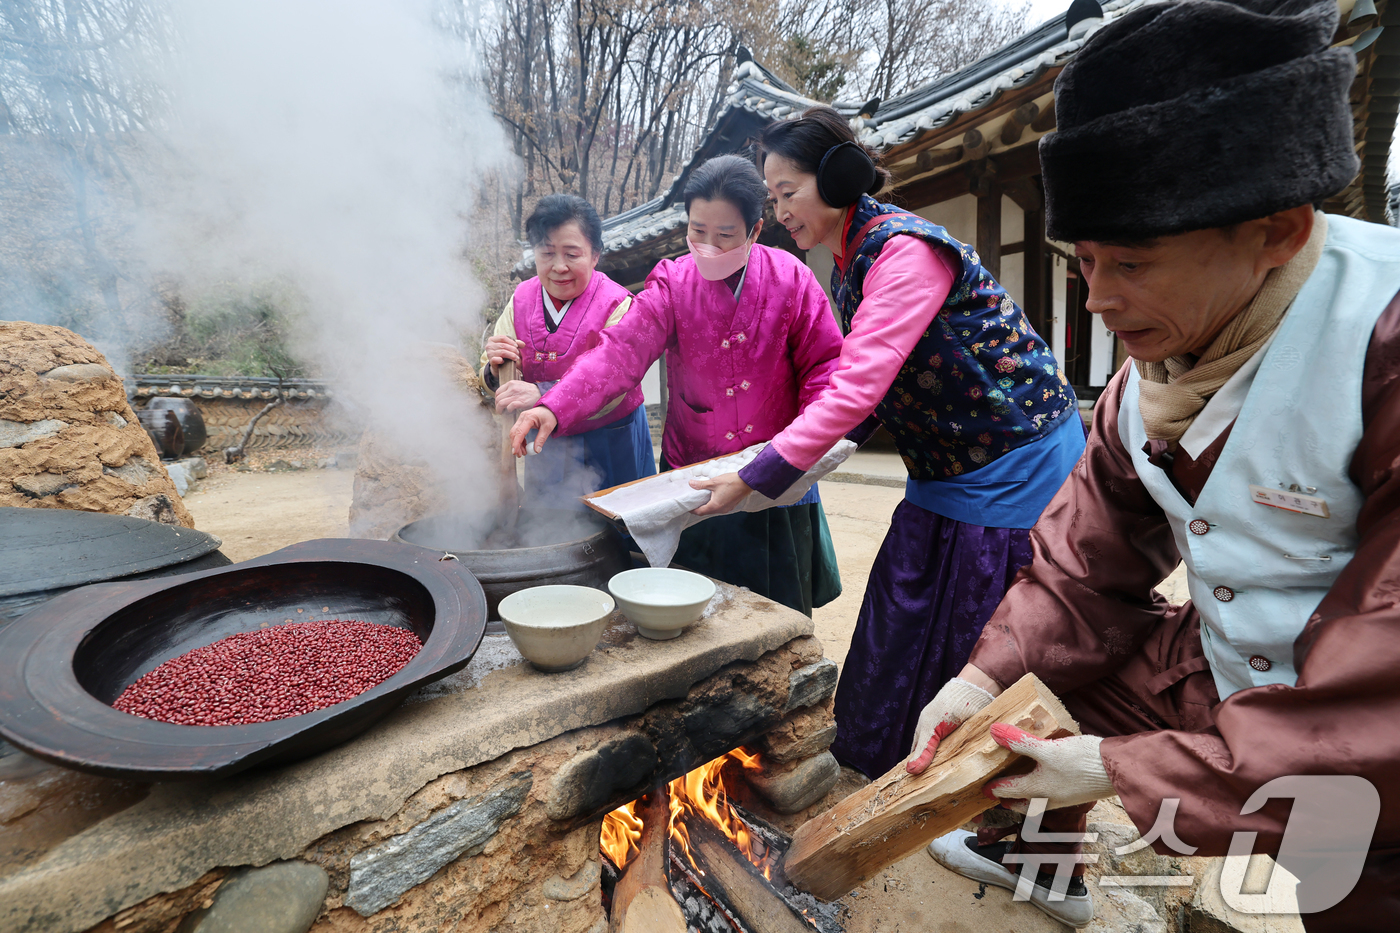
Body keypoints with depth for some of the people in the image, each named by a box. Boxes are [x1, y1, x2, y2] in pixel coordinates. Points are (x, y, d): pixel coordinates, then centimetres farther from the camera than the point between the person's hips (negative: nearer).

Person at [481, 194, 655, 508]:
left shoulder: (616, 304, -15)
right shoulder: (522, 298, 1)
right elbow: (501, 386, 4)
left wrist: (543, 394, -38)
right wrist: (495, 368, -19)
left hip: (611, 446, -4)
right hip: (545, 444, 5)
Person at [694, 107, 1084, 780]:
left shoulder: (906, 249, -20)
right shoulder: (851, 266, 8)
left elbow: (859, 388, -28)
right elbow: (861, 392, 11)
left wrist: (756, 478, -26)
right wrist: (796, 452, 0)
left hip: (1013, 471, -8)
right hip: (945, 474, 9)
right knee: (900, 637, 13)